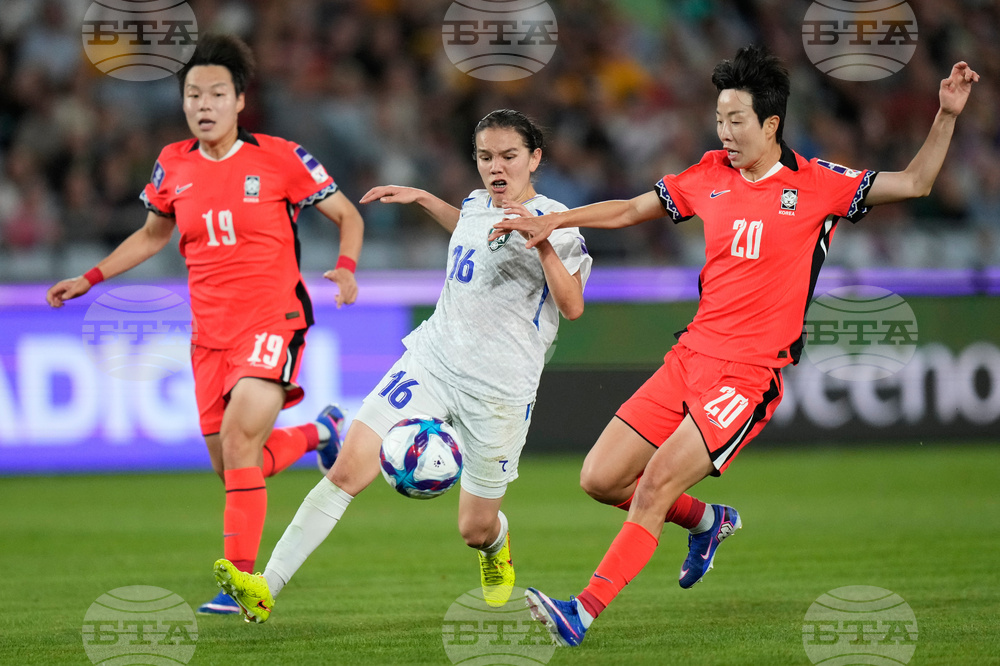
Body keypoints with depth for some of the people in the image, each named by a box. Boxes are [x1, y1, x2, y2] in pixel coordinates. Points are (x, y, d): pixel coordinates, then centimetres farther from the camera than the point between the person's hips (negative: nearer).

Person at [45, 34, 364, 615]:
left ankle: (241, 581, -15)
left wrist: (347, 268, -15)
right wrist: (89, 279, 16)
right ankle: (318, 434, 36)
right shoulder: (174, 167, 6)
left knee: (238, 441, -22)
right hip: (209, 332, 5)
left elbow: (348, 215, 3)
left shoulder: (280, 158, -7)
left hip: (272, 321, -5)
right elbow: (152, 236, 24)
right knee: (232, 467, 7)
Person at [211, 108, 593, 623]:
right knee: (348, 469, -14)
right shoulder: (476, 205, 11)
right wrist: (422, 198, 30)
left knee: (475, 528, 6)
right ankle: (265, 589, -18)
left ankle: (497, 548, 47)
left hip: (498, 388, -4)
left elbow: (573, 307, -18)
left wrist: (542, 241, -28)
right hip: (432, 358, 4)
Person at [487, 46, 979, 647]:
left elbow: (914, 184, -1)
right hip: (691, 355, 6)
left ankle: (583, 613, -18)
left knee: (656, 485, -19)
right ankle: (712, 522, 28)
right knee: (601, 479, 3)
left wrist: (947, 117, -14)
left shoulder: (817, 185, -3)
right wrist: (553, 222, 14)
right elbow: (631, 210, 22)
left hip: (752, 373, -6)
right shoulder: (710, 177, 9)